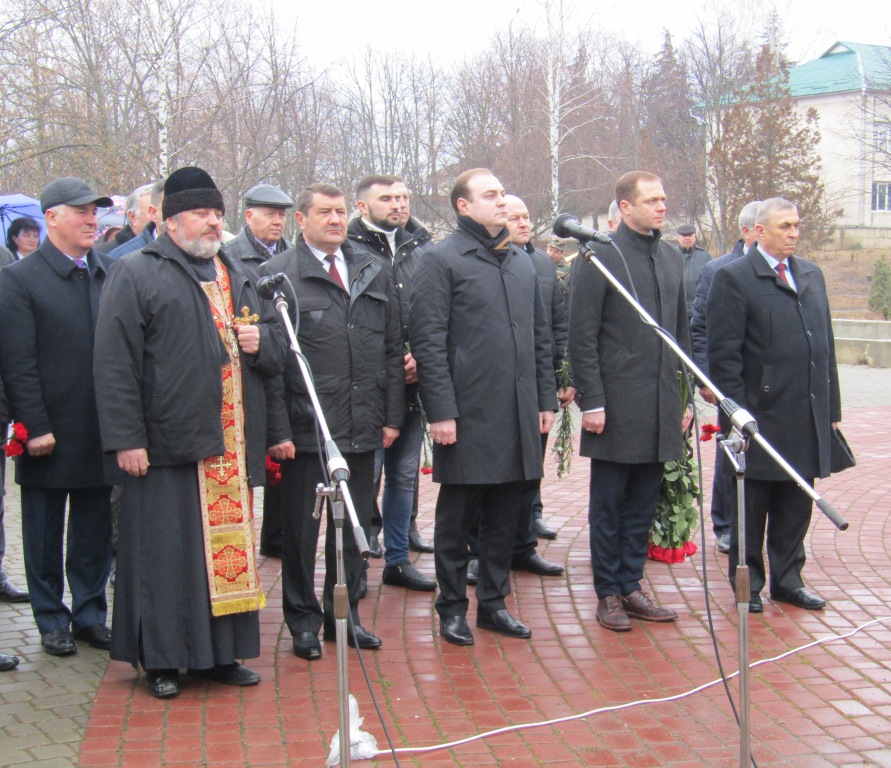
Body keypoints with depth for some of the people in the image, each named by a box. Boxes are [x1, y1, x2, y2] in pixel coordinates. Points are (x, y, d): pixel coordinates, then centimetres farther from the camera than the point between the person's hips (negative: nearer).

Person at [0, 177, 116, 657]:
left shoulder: (111, 275, 6)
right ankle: (52, 621, 21)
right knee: (46, 534, 9)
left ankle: (90, 615, 25)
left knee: (95, 529, 12)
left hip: (101, 431, 4)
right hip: (50, 433, -4)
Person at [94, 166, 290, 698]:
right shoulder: (136, 274, 0)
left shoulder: (237, 276, 20)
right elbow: (115, 363, -7)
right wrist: (126, 437, -13)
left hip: (233, 445, 6)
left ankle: (223, 652, 21)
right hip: (167, 442, -5)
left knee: (230, 548, 9)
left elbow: (274, 356, 26)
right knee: (166, 553, 0)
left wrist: (262, 342, 2)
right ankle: (162, 659, 12)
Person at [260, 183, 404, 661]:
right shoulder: (276, 275, -2)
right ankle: (303, 621, 20)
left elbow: (393, 349, 12)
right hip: (305, 427, -4)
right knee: (301, 528, 6)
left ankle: (345, 613, 27)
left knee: (355, 526, 13)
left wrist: (392, 416, 6)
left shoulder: (375, 273, 12)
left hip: (362, 426, 4)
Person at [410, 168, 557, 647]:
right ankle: (452, 607, 18)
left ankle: (494, 602, 25)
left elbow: (539, 336, 18)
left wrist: (546, 399, 12)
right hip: (467, 415, -6)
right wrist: (440, 410, -16)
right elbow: (428, 341, -11)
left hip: (519, 415, 6)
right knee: (457, 517, 6)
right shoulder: (442, 260, -5)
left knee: (505, 516, 13)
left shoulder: (521, 262, 15)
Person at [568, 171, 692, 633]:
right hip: (617, 404, -6)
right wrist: (591, 402, -14)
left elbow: (681, 332, 17)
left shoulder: (671, 258, 12)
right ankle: (608, 594, 15)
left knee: (643, 504, 12)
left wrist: (686, 395, 13)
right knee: (609, 504, 6)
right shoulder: (599, 257, -7)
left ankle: (631, 587, 23)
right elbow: (582, 337, -9)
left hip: (660, 405, 6)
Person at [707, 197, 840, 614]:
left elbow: (826, 345, 16)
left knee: (796, 506, 13)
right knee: (751, 507, 6)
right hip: (760, 416, -6)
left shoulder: (812, 275, 14)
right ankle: (747, 584, 19)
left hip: (808, 419, 6)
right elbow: (723, 354, -10)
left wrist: (831, 406, 11)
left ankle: (787, 579, 26)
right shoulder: (733, 278, -7)